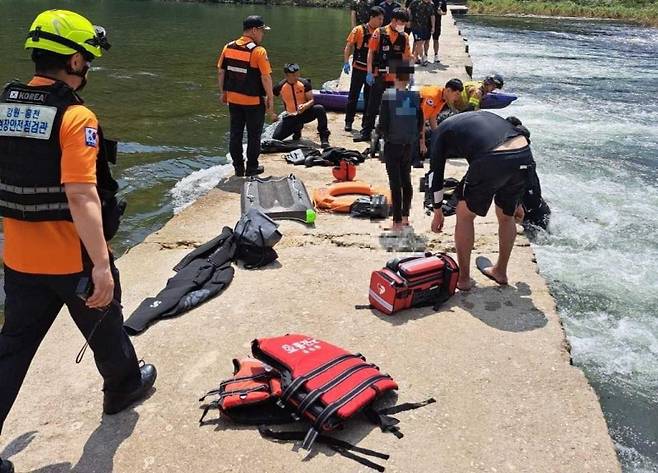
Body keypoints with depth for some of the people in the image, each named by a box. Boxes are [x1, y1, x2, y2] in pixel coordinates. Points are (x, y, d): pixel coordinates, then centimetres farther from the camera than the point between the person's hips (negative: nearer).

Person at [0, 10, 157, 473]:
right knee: (105, 328, 20)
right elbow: (81, 196, -27)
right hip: (74, 257, -6)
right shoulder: (75, 117, -19)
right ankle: (124, 385, 45)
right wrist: (101, 265, -25)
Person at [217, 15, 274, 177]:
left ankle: (238, 168, 21)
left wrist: (223, 92, 17)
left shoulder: (228, 47, 1)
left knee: (236, 134, 14)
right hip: (254, 102, -5)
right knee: (254, 135, 10)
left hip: (233, 99, 5)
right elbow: (266, 77, -17)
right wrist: (270, 99, -8)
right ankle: (252, 168, 18)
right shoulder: (258, 51, -16)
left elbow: (220, 71, 7)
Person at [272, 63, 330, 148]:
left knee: (320, 109, -32)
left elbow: (311, 100, -12)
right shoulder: (280, 86, -12)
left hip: (305, 113, -1)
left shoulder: (304, 83, -13)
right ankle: (297, 129, 19)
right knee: (276, 137, -10)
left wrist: (305, 106, -33)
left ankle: (324, 138, -20)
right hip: (291, 117, 1)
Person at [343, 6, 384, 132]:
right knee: (353, 96, 4)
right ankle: (348, 121, 13)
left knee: (370, 98, 10)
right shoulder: (359, 30, -6)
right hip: (359, 69, -3)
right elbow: (349, 46, -6)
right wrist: (346, 62, -15)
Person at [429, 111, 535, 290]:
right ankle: (500, 272, 43)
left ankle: (463, 278, 25)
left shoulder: (441, 131, 23)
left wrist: (438, 213, 34)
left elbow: (436, 173, 22)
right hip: (525, 157, 5)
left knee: (464, 216, 18)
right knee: (507, 217, 27)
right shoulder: (484, 116, 37)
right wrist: (516, 202, 43)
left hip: (491, 161, -5)